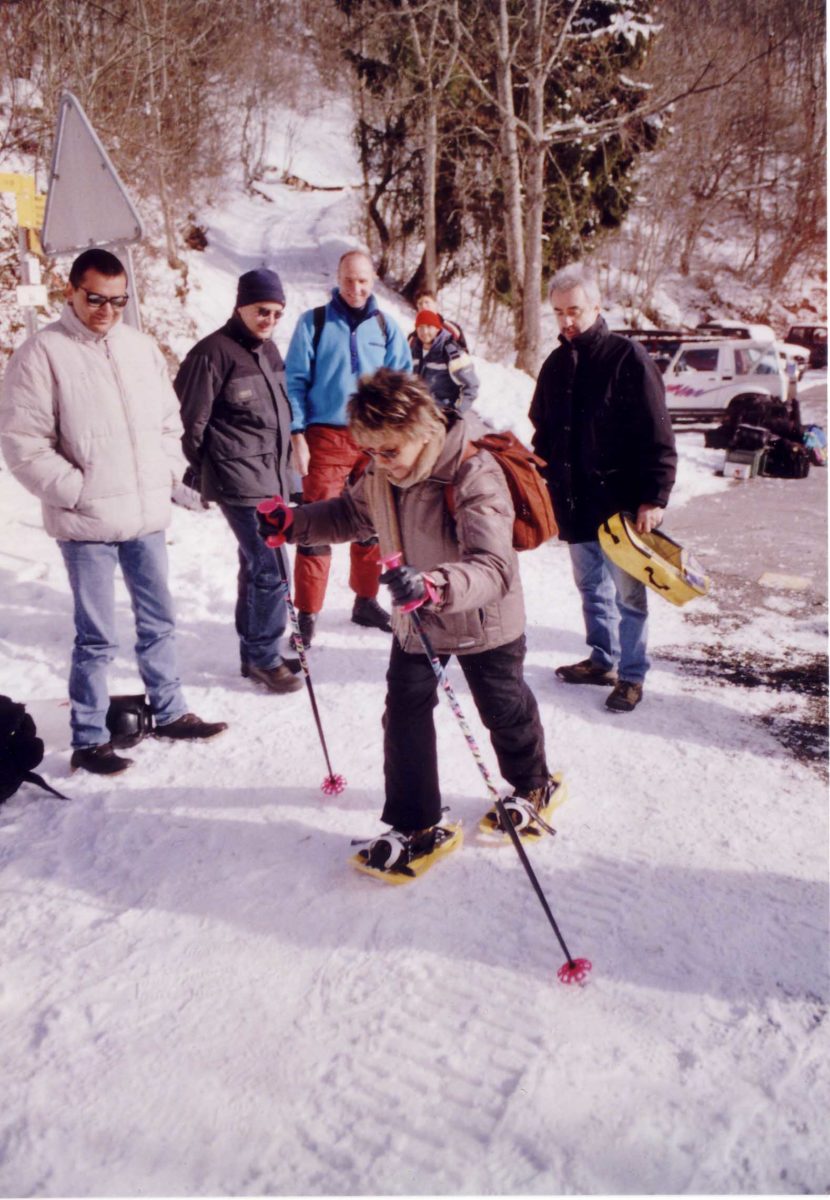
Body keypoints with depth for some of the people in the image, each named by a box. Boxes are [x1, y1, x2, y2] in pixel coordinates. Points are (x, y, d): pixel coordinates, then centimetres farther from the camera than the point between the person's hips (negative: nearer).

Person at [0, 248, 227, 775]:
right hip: (88, 521, -5)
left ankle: (170, 712, 33)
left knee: (160, 621, 17)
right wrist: (75, 491, -14)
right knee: (97, 637, 1)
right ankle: (89, 739, 16)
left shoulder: (142, 347, 9)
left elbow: (170, 419, 18)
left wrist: (170, 472, 5)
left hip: (148, 514, 6)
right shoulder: (43, 352, -9)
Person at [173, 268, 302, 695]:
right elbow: (191, 415, -10)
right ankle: (263, 657, 5)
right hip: (239, 480, -8)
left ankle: (254, 651, 26)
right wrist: (199, 467, -1)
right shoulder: (214, 352, -13)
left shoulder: (268, 349, 13)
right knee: (270, 571, -9)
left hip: (271, 475, 8)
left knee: (256, 566, 15)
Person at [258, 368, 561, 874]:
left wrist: (434, 585, -62)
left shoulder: (476, 477, -33)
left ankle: (534, 786, 46)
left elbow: (492, 567, -43)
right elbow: (351, 514, 11)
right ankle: (414, 823, 16)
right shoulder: (379, 473, -10)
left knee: (505, 709, 17)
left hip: (484, 621, -5)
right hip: (415, 620, 5)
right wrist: (293, 522, -5)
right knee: (404, 717, 1)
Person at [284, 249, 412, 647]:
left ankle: (365, 602, 27)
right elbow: (295, 380, 0)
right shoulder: (314, 322, 1)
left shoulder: (385, 326, 9)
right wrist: (297, 434, -7)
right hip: (326, 438, -3)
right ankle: (307, 615, 2)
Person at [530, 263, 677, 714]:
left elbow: (657, 434, -13)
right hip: (573, 502, 6)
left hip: (621, 502, -6)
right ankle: (602, 659, 30)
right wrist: (545, 484, 13)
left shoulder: (627, 357, -9)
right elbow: (543, 434, 18)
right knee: (591, 588, 16)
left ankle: (631, 676, 13)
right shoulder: (555, 364, 10)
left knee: (627, 594, 2)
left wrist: (655, 496, -17)